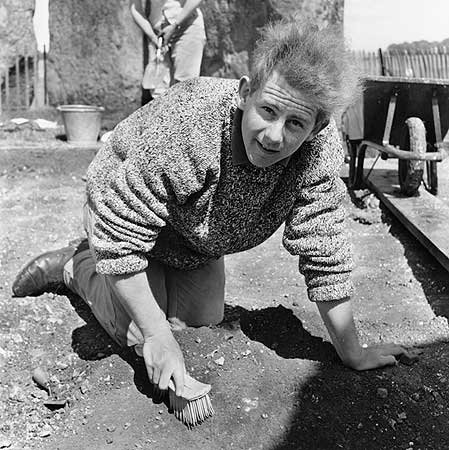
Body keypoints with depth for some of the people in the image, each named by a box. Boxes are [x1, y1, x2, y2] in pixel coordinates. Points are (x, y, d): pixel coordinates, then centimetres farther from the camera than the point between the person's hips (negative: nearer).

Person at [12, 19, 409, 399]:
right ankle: (72, 266, 17)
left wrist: (351, 353, -20)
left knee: (205, 317, 8)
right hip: (126, 205, -4)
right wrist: (158, 335, -32)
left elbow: (325, 252, -23)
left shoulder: (321, 146, -30)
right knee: (138, 332, -10)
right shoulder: (187, 126, -43)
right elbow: (119, 238, -35)